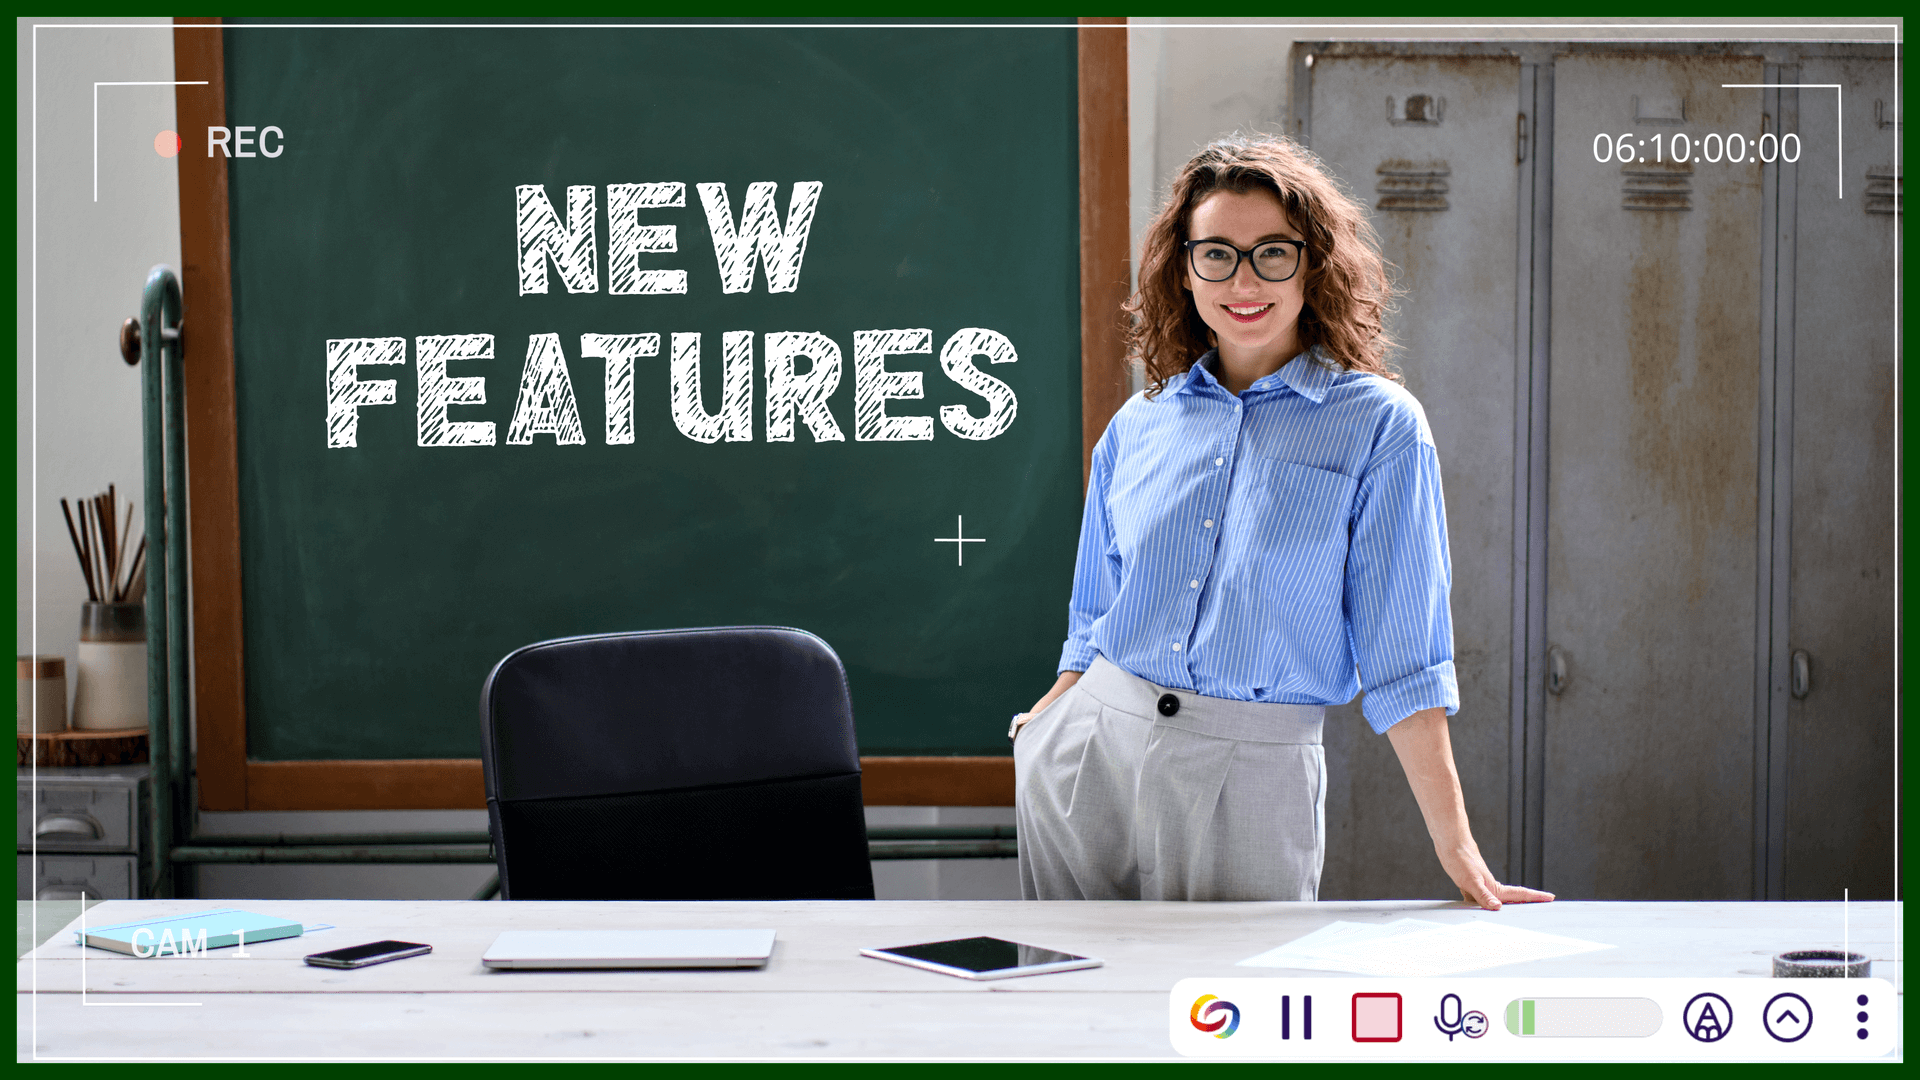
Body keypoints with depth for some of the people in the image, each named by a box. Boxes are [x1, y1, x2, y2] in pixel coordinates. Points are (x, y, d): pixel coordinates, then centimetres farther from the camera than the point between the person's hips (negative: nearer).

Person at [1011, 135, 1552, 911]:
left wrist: (1457, 850, -8)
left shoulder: (1379, 426, -4)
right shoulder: (1137, 428, 8)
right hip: (1089, 758, 3)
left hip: (1253, 778, -3)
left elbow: (1403, 658, -5)